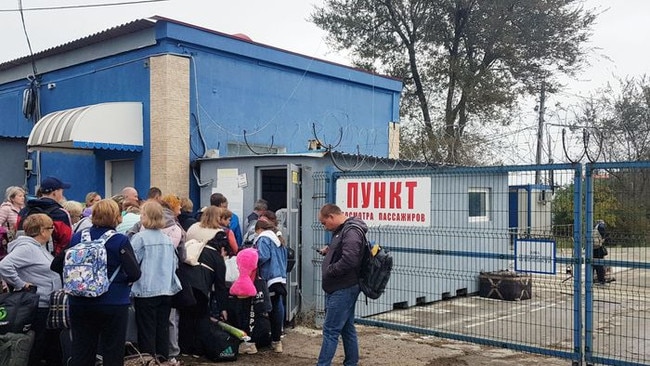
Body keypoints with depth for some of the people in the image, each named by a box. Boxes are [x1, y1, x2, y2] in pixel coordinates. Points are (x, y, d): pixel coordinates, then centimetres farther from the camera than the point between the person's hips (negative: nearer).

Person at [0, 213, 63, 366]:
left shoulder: (39, 247, 11)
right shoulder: (27, 248, -18)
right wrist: (21, 284, -22)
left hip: (49, 307, 10)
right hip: (38, 308, -10)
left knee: (53, 348, 18)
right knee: (35, 351, 1)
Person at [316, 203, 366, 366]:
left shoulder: (351, 232, -17)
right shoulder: (341, 231, 15)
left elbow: (348, 260, -28)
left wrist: (329, 271, -16)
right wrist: (328, 252, 4)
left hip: (343, 290, -10)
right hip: (338, 288, 10)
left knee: (330, 330, -7)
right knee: (347, 328, 15)